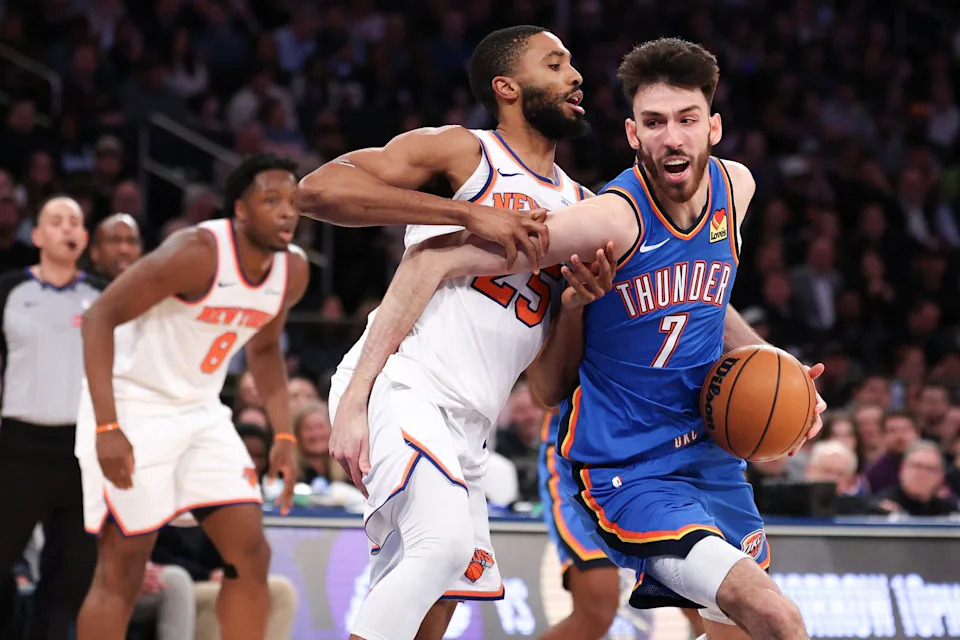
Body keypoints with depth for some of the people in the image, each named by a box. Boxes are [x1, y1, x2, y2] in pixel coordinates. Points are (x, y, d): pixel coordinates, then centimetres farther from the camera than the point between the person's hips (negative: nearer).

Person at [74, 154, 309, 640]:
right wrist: (107, 428, -30)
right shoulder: (196, 253, -25)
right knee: (122, 571, -7)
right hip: (132, 408, -7)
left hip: (201, 412, 8)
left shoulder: (292, 271, -3)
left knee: (251, 555, 2)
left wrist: (284, 438, 7)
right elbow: (100, 317, -23)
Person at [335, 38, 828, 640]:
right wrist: (357, 400, -26)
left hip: (709, 451, 8)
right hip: (628, 471, -8)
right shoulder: (614, 219, -25)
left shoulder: (736, 187, -1)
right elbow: (436, 259, -24)